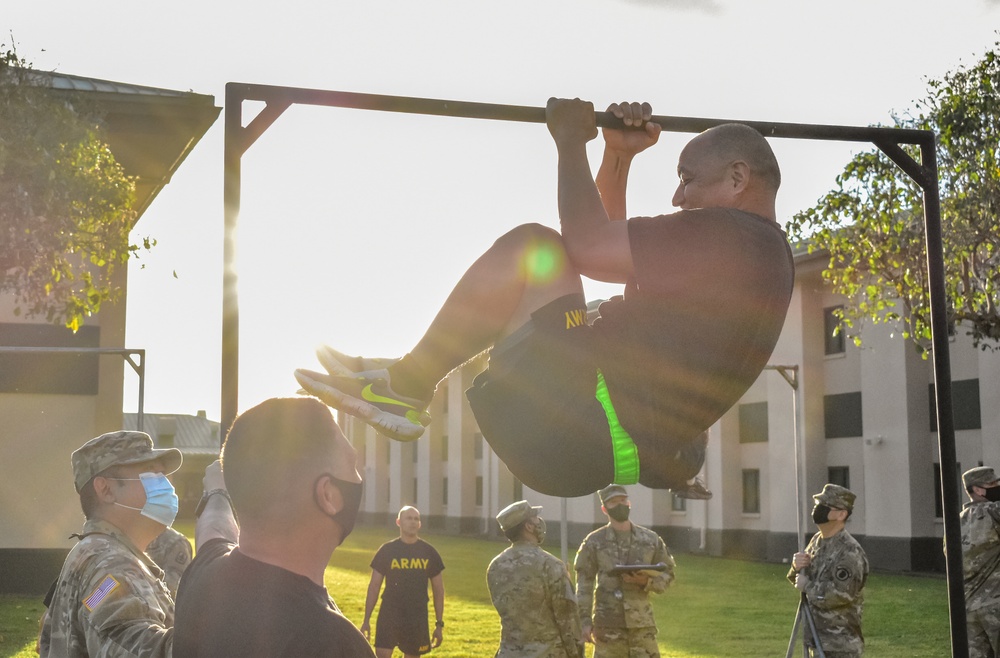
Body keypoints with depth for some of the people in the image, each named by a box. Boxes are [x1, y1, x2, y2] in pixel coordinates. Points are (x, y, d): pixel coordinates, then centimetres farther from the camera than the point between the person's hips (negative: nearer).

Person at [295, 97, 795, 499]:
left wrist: (572, 143, -6)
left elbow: (590, 247, -19)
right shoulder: (757, 250, 20)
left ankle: (403, 390, -3)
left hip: (585, 438, -11)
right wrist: (619, 155, 17)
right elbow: (615, 246, 26)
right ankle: (409, 379, 17)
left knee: (533, 246, -12)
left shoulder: (734, 238, -14)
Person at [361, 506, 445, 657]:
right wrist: (366, 620, -2)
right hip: (390, 614, -2)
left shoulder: (429, 552, 3)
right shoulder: (386, 550, -1)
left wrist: (439, 623, 4)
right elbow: (374, 586, 2)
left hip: (417, 616, 2)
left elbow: (438, 590, 7)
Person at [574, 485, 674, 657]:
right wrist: (585, 620, -7)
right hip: (608, 625, -2)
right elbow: (584, 583, 0)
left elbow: (667, 573, 11)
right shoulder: (594, 542, 0)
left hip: (642, 623, 2)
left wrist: (646, 581, -10)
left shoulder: (651, 539, 6)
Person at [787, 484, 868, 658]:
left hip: (840, 643, -9)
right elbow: (799, 579, 15)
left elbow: (839, 595, -29)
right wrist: (797, 567, -7)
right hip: (818, 637, 9)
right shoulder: (816, 540, 7)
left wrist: (807, 586, -16)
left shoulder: (850, 552, -20)